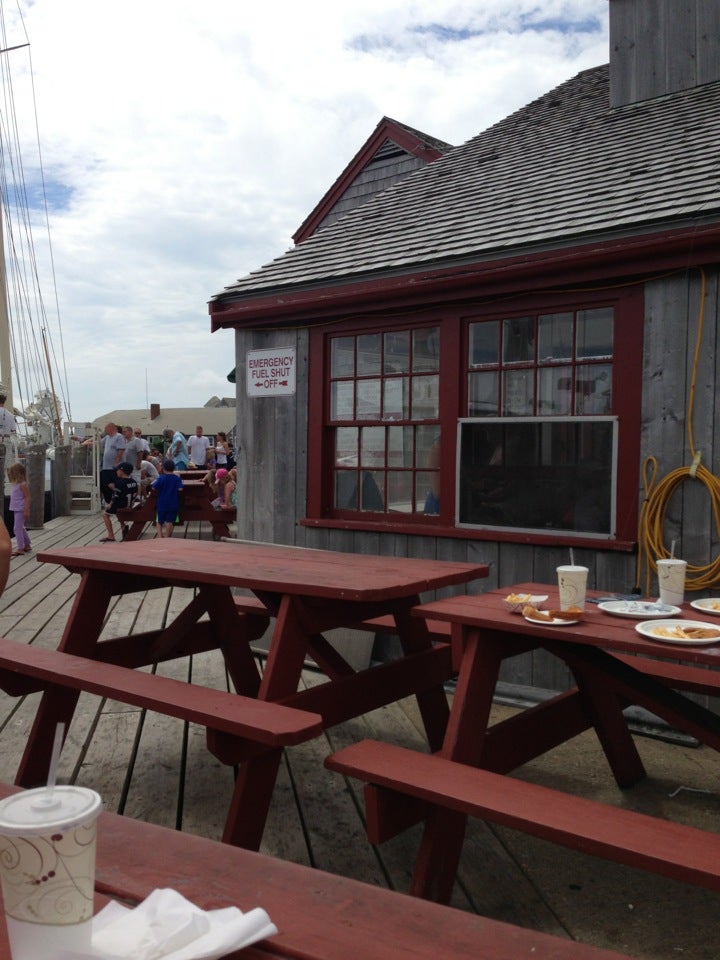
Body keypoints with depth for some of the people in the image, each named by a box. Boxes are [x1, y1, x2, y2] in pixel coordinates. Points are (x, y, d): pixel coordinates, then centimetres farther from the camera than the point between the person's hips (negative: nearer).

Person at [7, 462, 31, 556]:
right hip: (16, 510, 10)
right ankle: (27, 545, 30)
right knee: (21, 528, 19)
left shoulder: (23, 485, -16)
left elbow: (27, 498, -19)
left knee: (17, 528, -10)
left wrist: (26, 510, -22)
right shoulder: (16, 485, 13)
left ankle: (20, 548, -8)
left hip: (21, 510, -10)